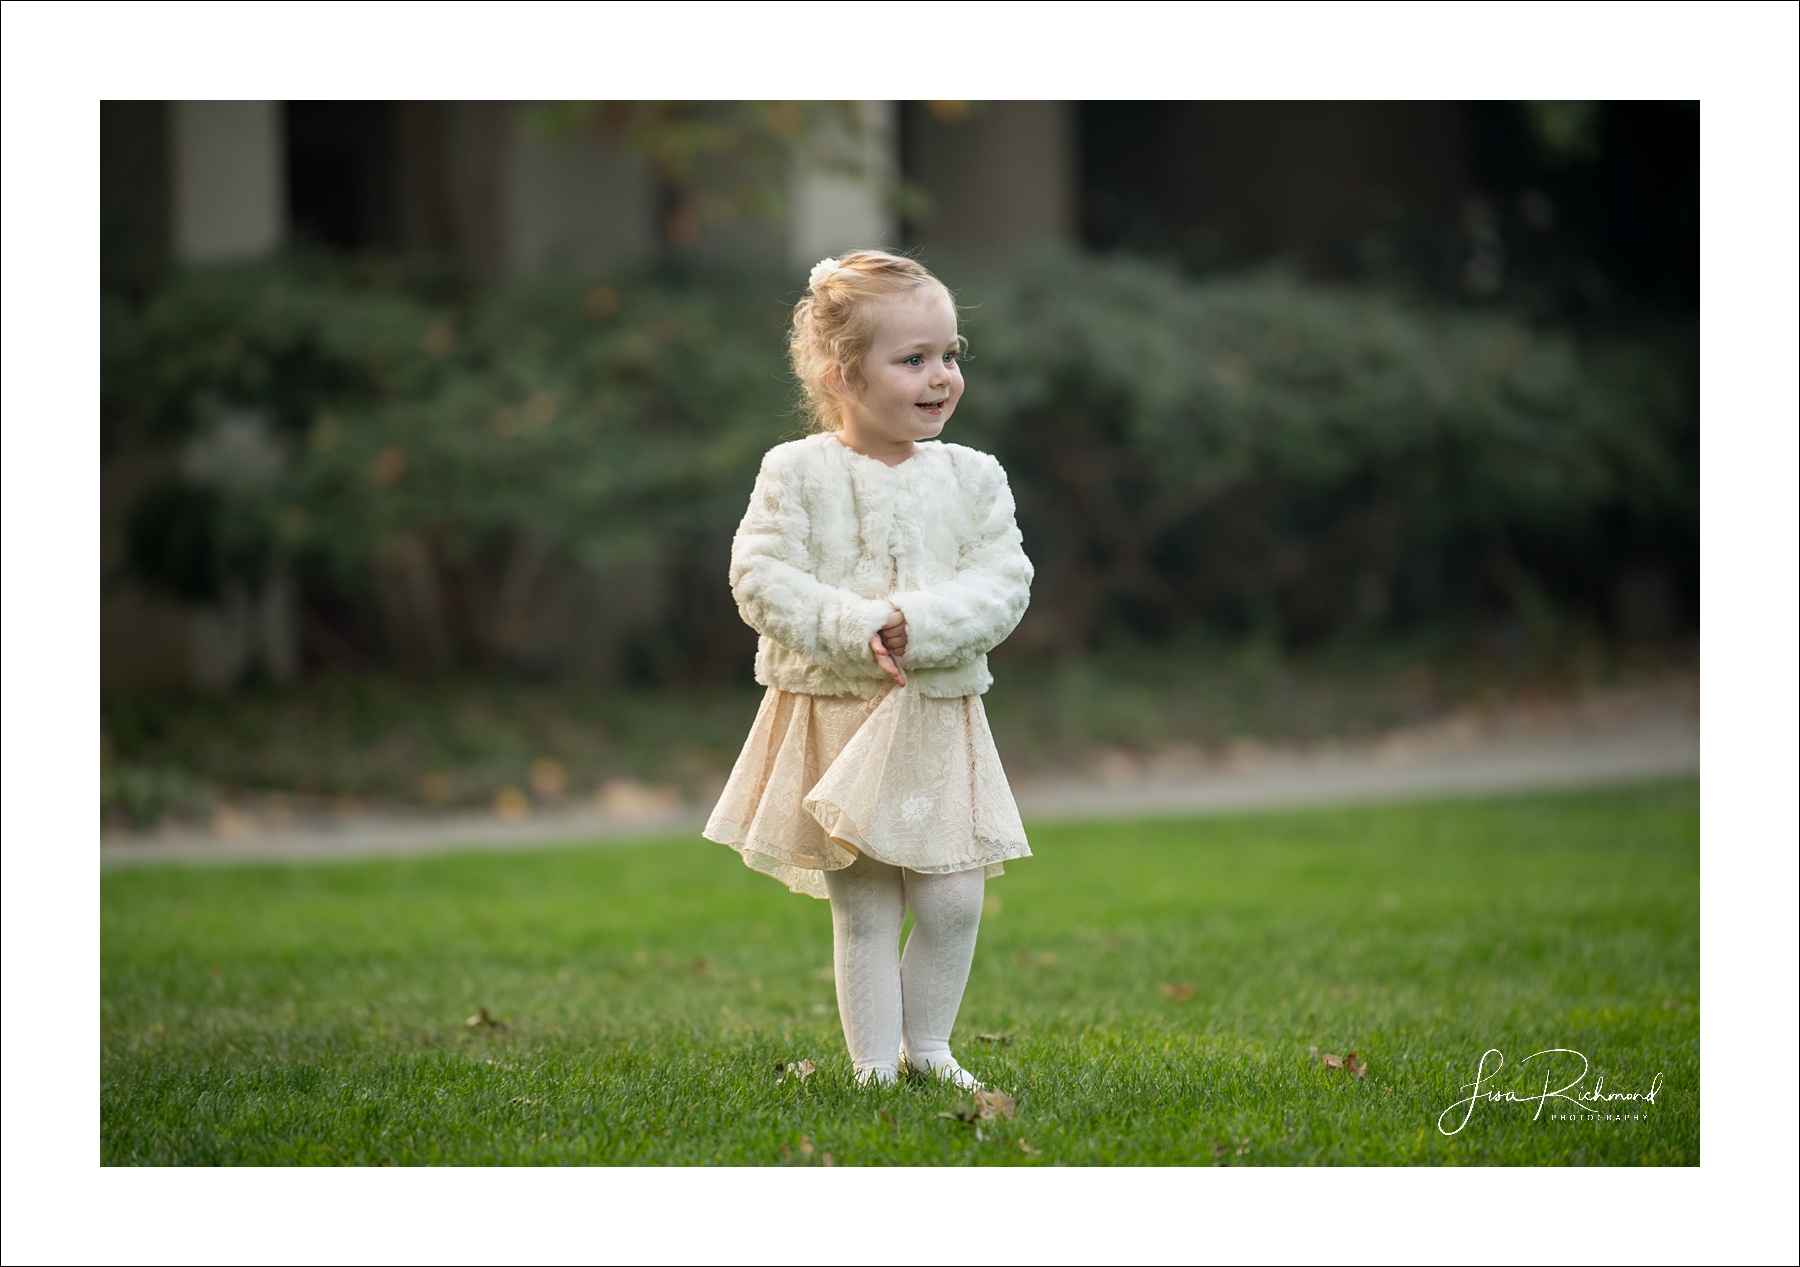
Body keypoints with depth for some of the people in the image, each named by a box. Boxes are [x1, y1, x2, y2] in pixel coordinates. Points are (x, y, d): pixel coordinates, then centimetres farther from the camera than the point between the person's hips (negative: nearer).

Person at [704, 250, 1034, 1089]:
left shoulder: (971, 478, 2)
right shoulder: (795, 473, -6)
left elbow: (1004, 585, -5)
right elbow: (761, 580, -11)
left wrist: (919, 624, -21)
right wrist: (855, 628, -22)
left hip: (938, 720, 3)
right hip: (836, 723, -2)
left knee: (953, 901, 0)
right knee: (863, 913, 3)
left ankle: (926, 1046, 21)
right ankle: (874, 1068, 13)